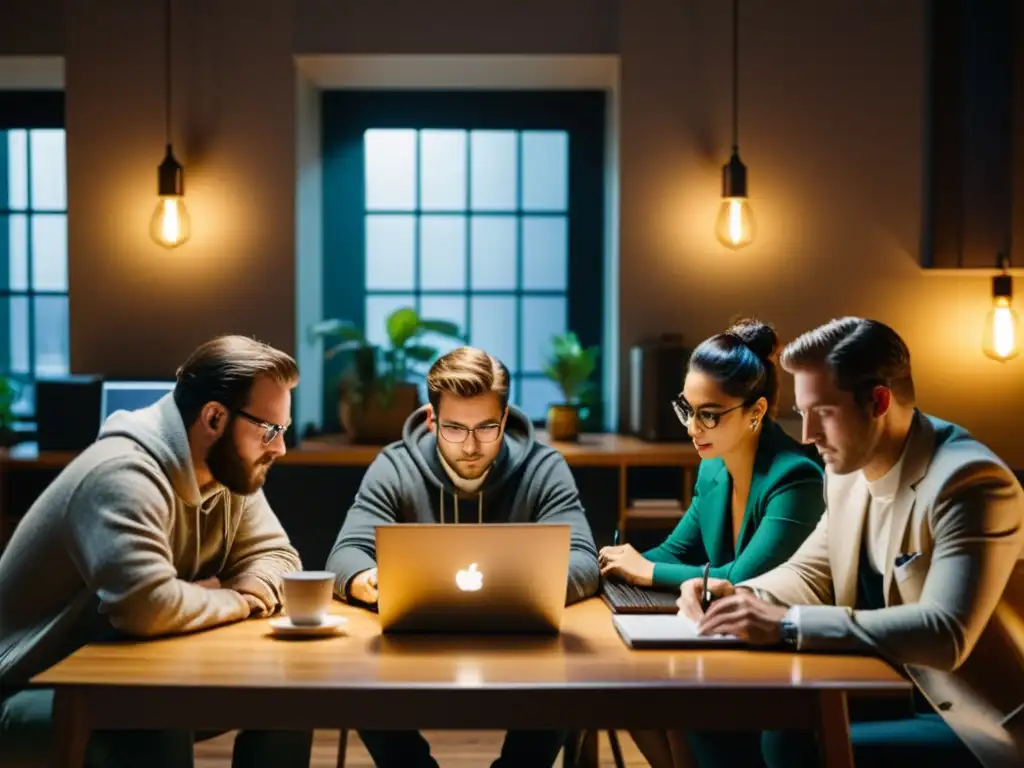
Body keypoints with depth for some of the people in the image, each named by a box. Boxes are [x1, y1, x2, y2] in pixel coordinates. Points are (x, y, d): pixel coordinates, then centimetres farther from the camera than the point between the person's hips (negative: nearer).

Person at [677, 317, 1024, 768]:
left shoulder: (968, 481, -23)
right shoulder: (848, 468, 2)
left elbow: (945, 633, -32)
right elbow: (812, 573, 14)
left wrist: (787, 624, -35)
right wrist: (739, 596, -8)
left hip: (975, 726, -7)